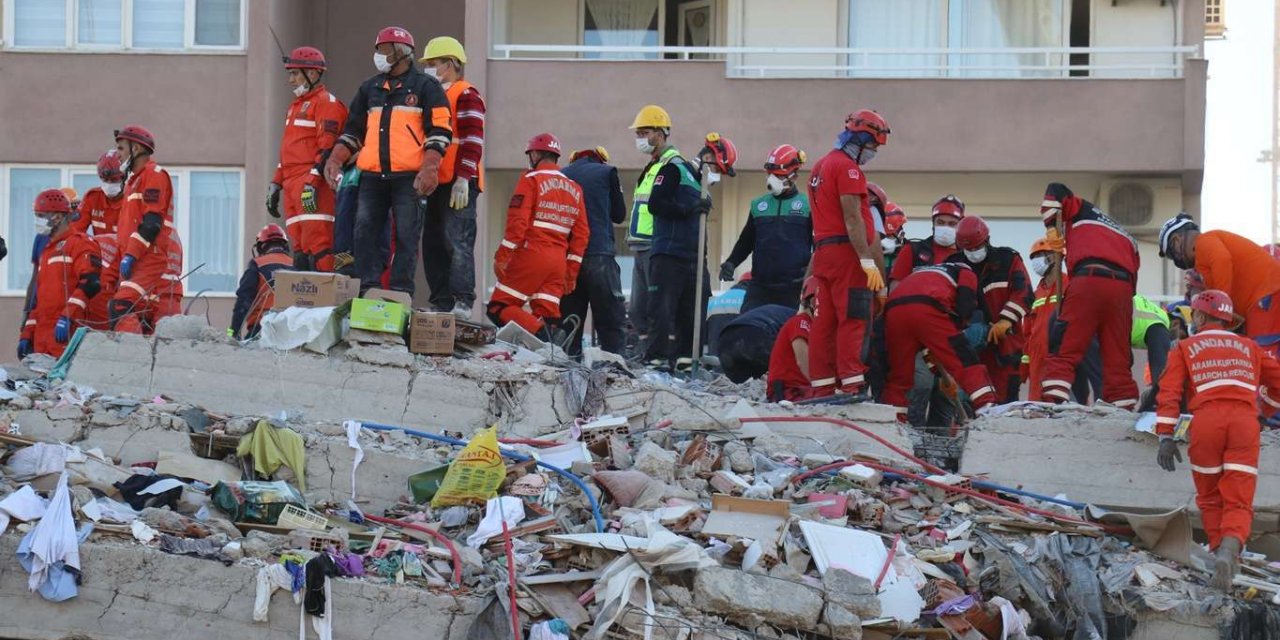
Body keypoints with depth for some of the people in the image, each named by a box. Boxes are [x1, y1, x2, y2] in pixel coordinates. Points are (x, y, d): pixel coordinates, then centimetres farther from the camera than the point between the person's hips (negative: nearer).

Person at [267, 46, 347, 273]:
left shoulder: (326, 103, -5)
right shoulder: (296, 106, 26)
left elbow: (327, 148, -15)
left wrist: (312, 182, -23)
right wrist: (276, 183, 24)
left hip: (314, 186, -10)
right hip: (292, 186, 10)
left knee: (317, 245, -16)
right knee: (299, 248, 7)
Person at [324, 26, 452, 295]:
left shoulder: (425, 86, 3)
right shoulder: (370, 88, 20)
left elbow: (439, 131, -4)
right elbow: (353, 131, 24)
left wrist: (429, 169, -16)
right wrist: (335, 160, 9)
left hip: (409, 179, -5)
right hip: (372, 177, 5)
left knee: (406, 237, -4)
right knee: (365, 233, -1)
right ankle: (366, 291, 2)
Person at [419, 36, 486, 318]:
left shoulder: (466, 95, -5)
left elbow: (473, 140, -14)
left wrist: (463, 178, -21)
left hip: (459, 184, -9)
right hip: (437, 183, 9)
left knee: (457, 242, -13)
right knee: (433, 243, 7)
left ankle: (462, 302, -14)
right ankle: (441, 302, 10)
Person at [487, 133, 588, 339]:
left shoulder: (531, 179, -2)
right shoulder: (575, 189, 18)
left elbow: (517, 221, -11)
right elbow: (581, 234, 15)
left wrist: (502, 257, -9)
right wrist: (572, 272, 18)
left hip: (531, 254, -6)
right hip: (559, 259, 6)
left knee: (499, 309, -4)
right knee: (547, 315, 6)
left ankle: (538, 332, -26)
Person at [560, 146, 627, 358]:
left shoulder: (561, 175, 13)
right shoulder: (606, 172, 4)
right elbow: (619, 215, 11)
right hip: (599, 255, -4)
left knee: (569, 319, 9)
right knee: (612, 321, -3)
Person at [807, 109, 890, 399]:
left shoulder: (821, 166, 21)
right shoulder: (847, 167, -9)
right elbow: (852, 219, -16)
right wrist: (869, 261, -20)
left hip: (822, 252, 9)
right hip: (846, 252, -9)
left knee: (825, 322, 7)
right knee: (853, 319, -11)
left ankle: (821, 387, 7)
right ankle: (852, 385, -17)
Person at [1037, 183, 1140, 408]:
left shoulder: (1084, 213, 26)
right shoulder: (1128, 239, 36)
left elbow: (1055, 191, 16)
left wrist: (1052, 227, 16)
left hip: (1088, 281, -4)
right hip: (1123, 286, 4)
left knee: (1062, 352, -6)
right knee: (1118, 360, 9)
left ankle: (1053, 404, -21)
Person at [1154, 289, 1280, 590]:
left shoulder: (1185, 347, 20)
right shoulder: (1249, 347, 28)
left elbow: (1170, 392, 7)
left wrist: (1166, 437, 1)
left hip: (1206, 419, -1)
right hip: (1245, 419, 1)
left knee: (1210, 497, 18)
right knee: (1238, 502, -1)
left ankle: (1219, 552, 9)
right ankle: (1229, 551, -27)